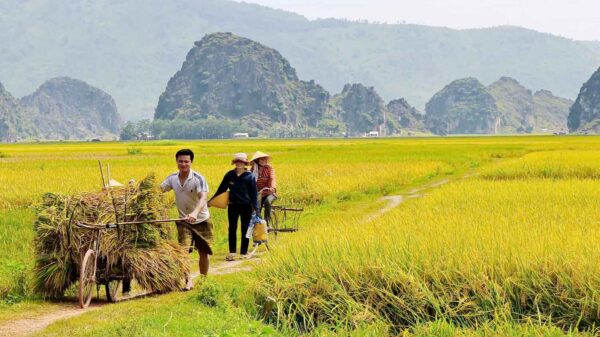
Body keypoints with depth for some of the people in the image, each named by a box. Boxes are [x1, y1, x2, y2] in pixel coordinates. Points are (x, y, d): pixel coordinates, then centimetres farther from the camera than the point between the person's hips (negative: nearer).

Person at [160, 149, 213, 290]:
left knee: (203, 252, 7)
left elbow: (203, 197, -34)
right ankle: (188, 280, -10)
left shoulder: (198, 179, -21)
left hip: (201, 220, -2)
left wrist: (195, 212, -52)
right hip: (184, 221, 2)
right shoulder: (173, 178, -5)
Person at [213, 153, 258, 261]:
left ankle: (244, 252, 14)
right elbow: (221, 189, 9)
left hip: (246, 207, -2)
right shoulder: (229, 175, 2)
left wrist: (255, 207, -7)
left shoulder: (250, 176, -4)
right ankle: (232, 252, 8)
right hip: (233, 206, 2)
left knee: (245, 230, 5)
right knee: (232, 229, 2)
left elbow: (253, 193, -1)